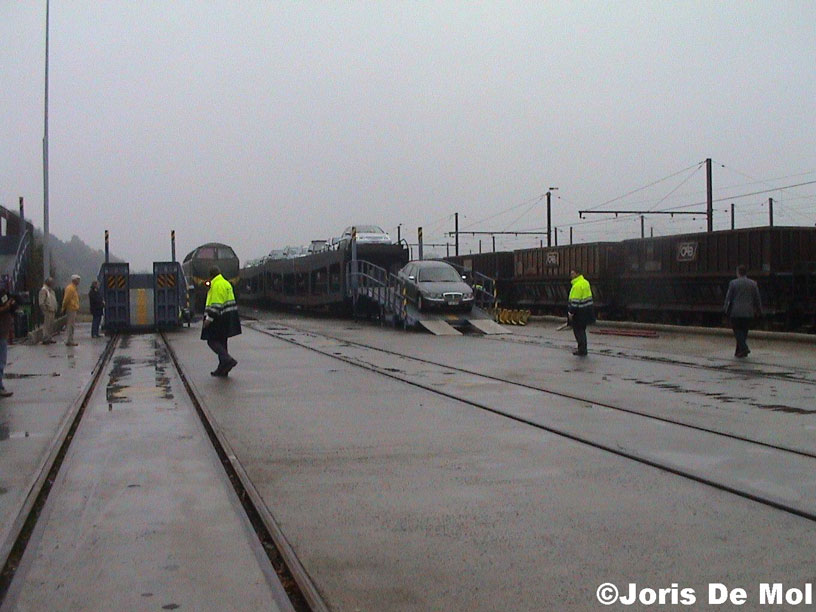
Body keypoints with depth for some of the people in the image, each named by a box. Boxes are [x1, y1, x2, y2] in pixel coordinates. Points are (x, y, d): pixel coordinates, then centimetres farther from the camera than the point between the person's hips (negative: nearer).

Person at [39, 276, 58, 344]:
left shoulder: (51, 290, 19)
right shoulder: (44, 290, -10)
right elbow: (41, 303, -15)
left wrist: (55, 310, 19)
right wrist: (44, 310, -19)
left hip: (52, 311, 9)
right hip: (47, 311, -9)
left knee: (51, 326, 12)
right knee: (46, 325, -8)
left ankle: (50, 338, 18)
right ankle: (45, 339, -6)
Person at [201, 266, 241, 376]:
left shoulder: (216, 285, -15)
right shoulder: (226, 283, 16)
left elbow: (216, 304, -22)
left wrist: (209, 318, -22)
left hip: (218, 319, -10)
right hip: (227, 319, 10)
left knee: (212, 341, -4)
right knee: (221, 342, 14)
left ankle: (227, 360, -20)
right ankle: (222, 369, 16)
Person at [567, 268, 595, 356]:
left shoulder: (577, 285, -20)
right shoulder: (585, 282, 11)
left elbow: (575, 301, -22)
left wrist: (571, 313, -18)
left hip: (579, 312, -10)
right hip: (586, 311, 10)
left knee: (578, 330, 0)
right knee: (582, 330, 17)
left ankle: (582, 349, 2)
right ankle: (583, 349, 22)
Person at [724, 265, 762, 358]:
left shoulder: (733, 283, -5)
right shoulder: (753, 283, 5)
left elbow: (728, 298, -3)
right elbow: (757, 299, 7)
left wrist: (726, 309, 8)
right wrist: (759, 311, 14)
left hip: (736, 312, -3)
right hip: (749, 313, 3)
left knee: (737, 331, 1)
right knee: (744, 331, 12)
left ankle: (744, 348, -19)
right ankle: (739, 352, 14)